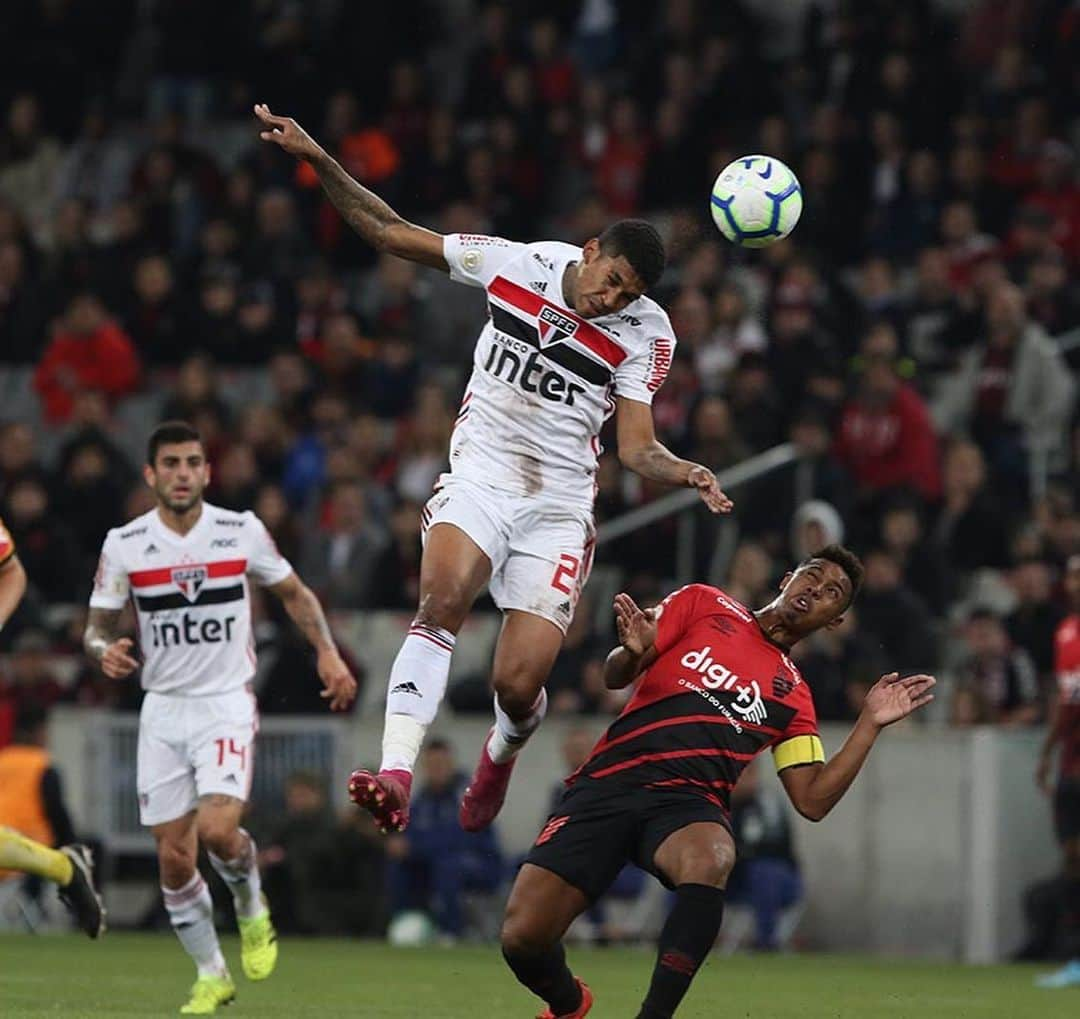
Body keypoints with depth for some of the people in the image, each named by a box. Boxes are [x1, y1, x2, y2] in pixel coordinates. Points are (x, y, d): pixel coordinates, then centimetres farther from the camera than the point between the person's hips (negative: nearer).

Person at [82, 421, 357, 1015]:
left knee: (217, 828, -23)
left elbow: (294, 594, 12)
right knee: (174, 857, 0)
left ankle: (252, 909, 10)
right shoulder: (124, 545, -3)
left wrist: (328, 653, 0)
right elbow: (97, 627, 4)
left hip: (228, 704, -2)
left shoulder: (242, 531, -3)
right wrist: (106, 650, -19)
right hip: (162, 710, 2)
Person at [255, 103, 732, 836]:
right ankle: (396, 775, -41)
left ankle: (502, 753, 31)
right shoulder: (518, 263, -3)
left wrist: (684, 473, -30)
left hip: (559, 508, 0)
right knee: (443, 599, -31)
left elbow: (637, 447, -8)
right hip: (480, 477, 0)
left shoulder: (647, 334, -5)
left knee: (518, 685, -8)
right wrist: (317, 159, -7)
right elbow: (391, 232, 3)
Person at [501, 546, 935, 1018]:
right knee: (523, 936, -15)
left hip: (690, 803, 1)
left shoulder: (793, 697, 21)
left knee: (710, 860, -39)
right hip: (608, 782, -1)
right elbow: (615, 677, 11)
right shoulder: (703, 605, 16)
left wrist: (871, 723, 8)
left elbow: (813, 801, 14)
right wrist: (632, 653, -13)